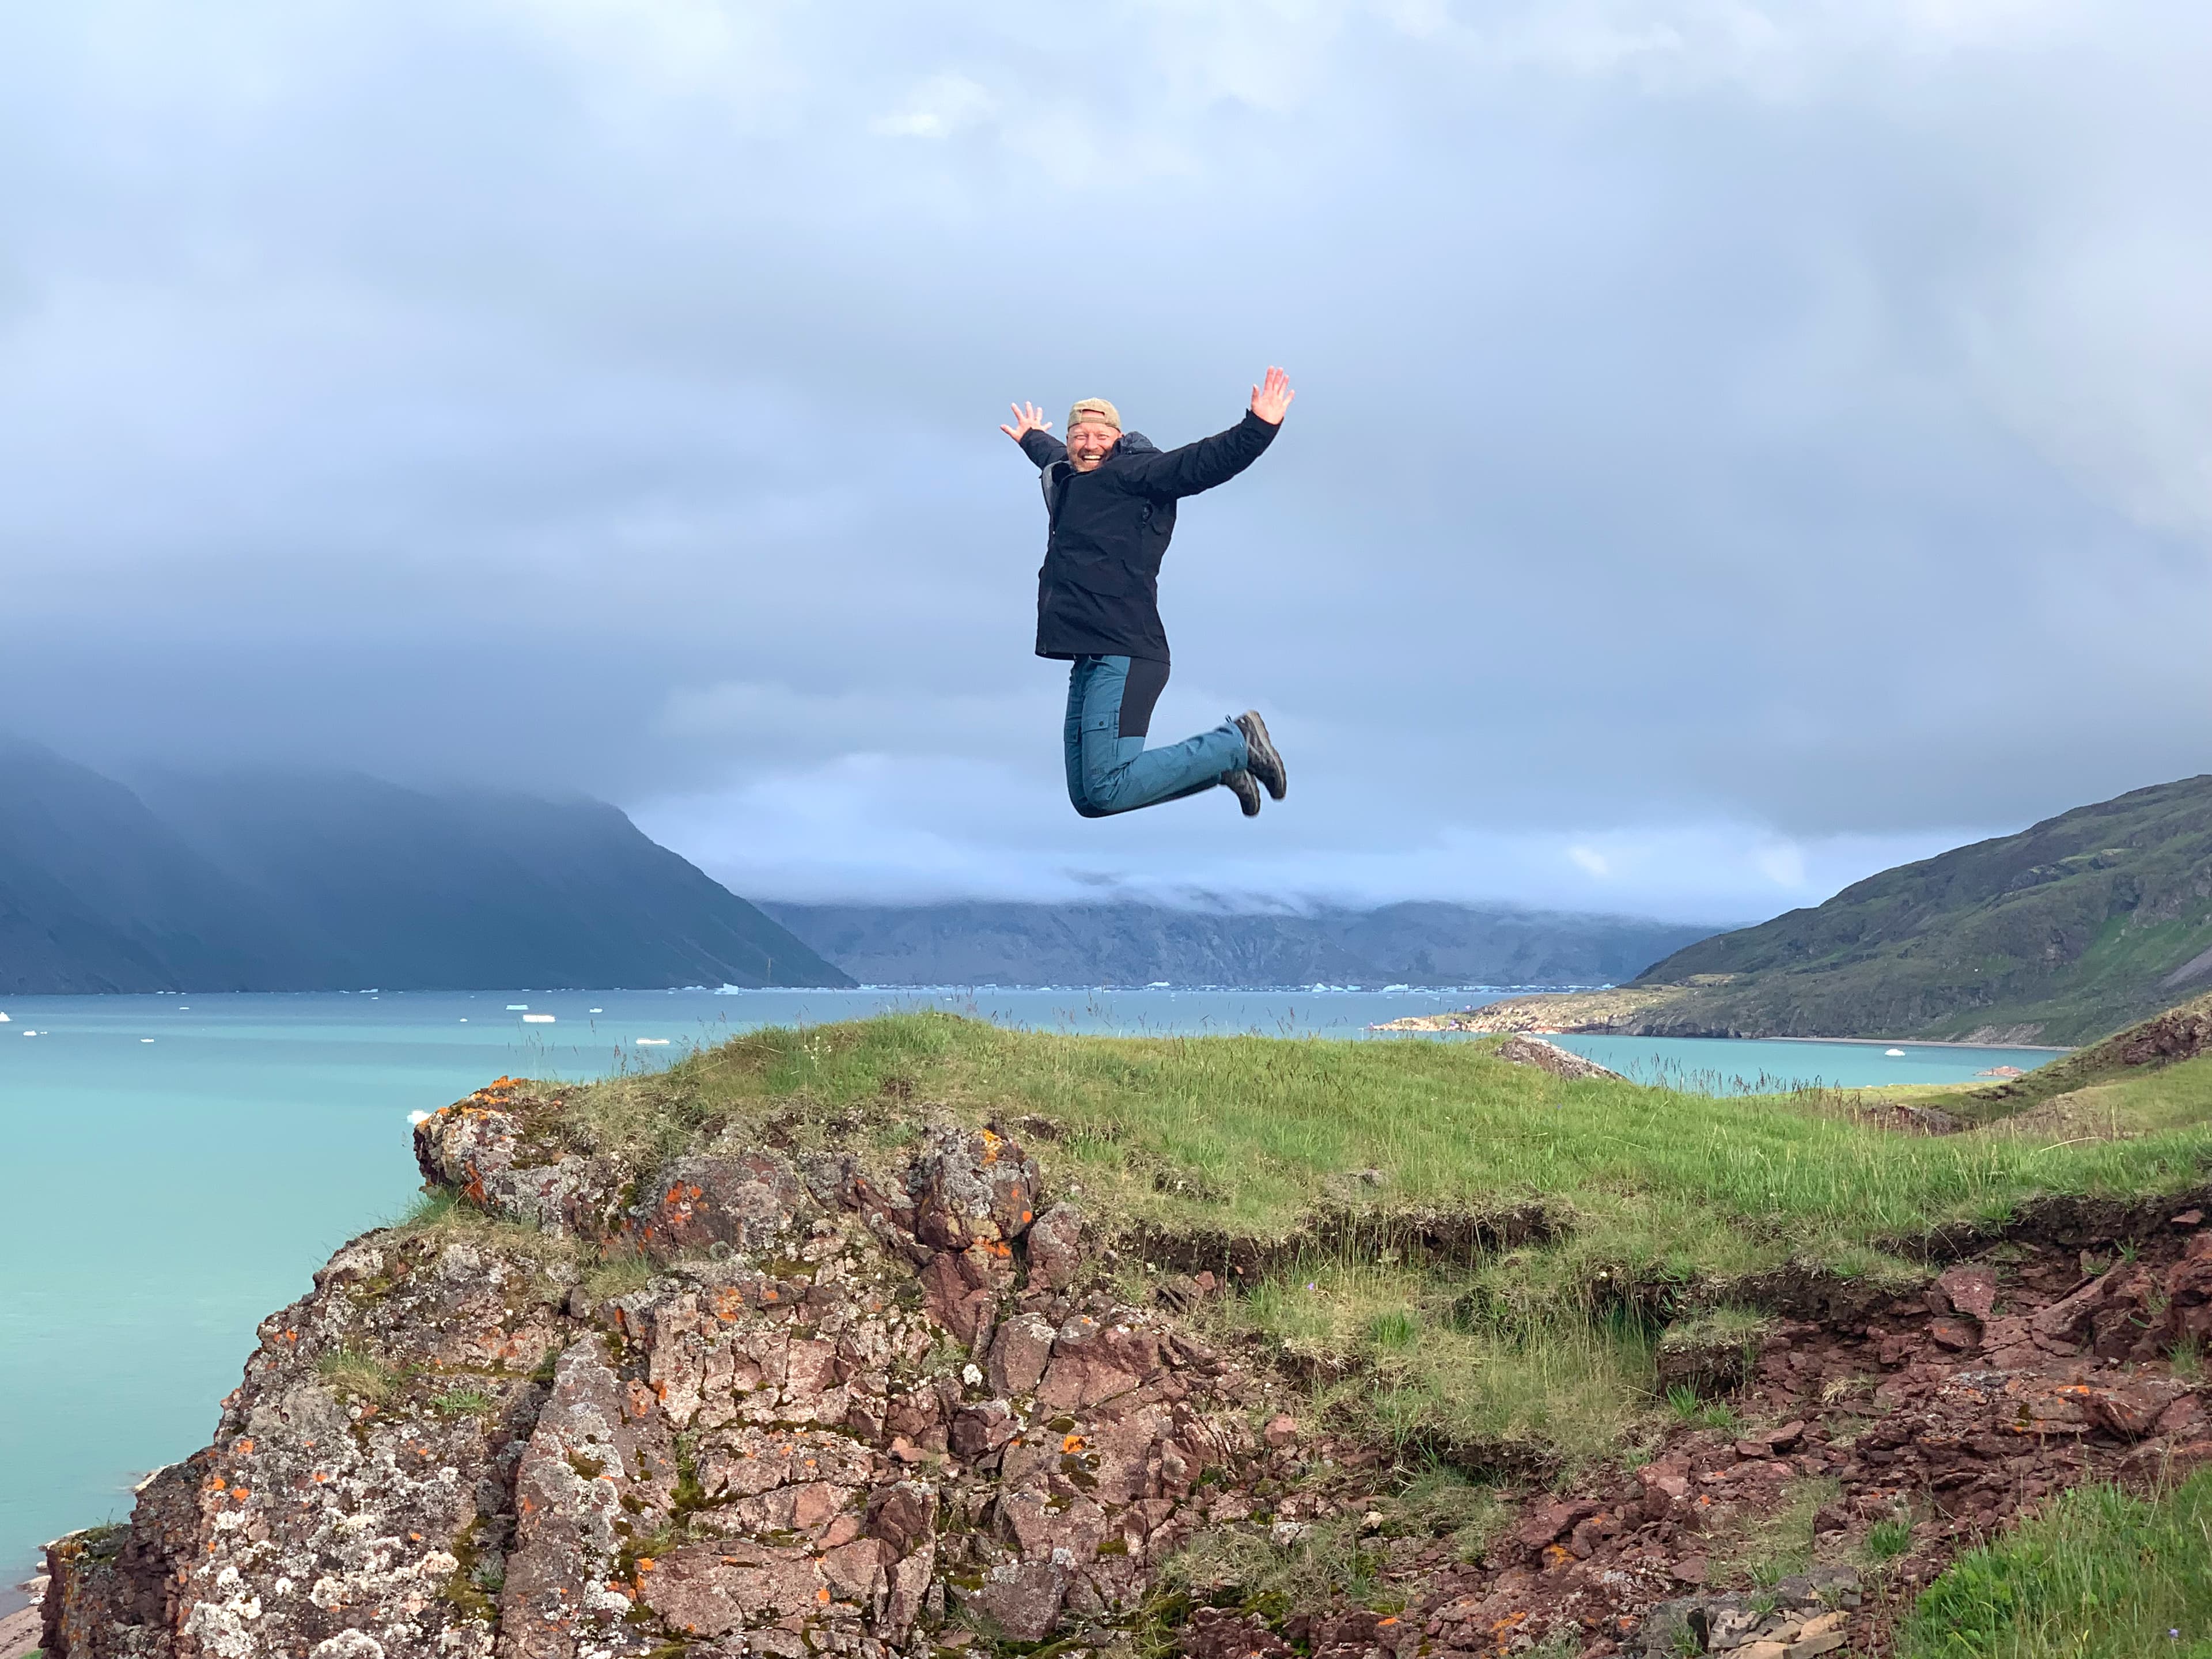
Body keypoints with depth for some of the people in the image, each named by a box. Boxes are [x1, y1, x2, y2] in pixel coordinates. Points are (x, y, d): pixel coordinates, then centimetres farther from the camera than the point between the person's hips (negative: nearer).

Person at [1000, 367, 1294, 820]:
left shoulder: (1132, 474, -4)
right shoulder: (1067, 479, 22)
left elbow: (1202, 463, -17)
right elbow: (1056, 458, 48)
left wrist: (1257, 429, -31)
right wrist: (1032, 439, 67)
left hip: (1123, 659, -10)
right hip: (1089, 663, 10)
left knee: (1108, 790, -20)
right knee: (1087, 799, 8)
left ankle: (1236, 744, -2)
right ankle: (1222, 764, 20)